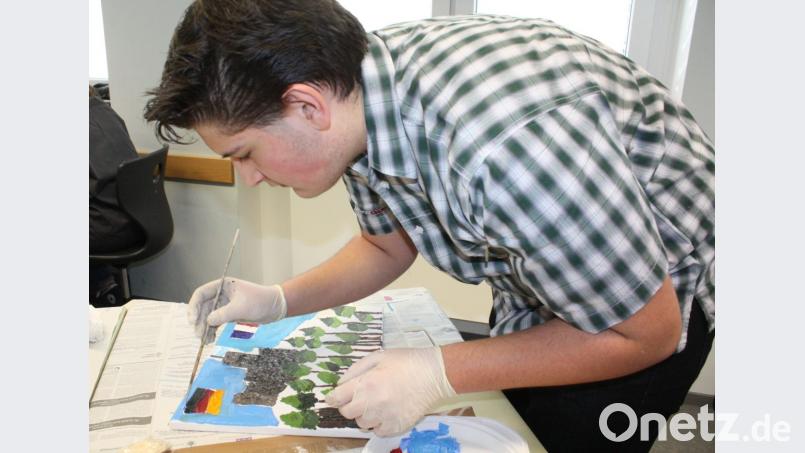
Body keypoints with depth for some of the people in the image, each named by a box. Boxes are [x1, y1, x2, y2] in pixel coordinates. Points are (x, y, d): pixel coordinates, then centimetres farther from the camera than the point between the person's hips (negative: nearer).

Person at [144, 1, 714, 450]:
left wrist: (440, 373, -29)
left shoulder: (506, 146, -43)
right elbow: (387, 246, 2)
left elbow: (648, 333, -28)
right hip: (534, 278, 7)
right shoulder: (357, 88, -16)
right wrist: (277, 302, -11)